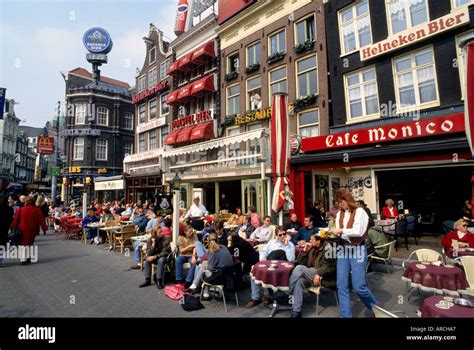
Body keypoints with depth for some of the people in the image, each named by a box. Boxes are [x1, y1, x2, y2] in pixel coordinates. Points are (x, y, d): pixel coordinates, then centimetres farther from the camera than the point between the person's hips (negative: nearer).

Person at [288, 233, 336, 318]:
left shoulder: (327, 248, -5)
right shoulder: (312, 249, 17)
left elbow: (328, 266, -15)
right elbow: (300, 262, 17)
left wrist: (318, 274, -27)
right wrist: (305, 250, 4)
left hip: (323, 276, -7)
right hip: (311, 274, 7)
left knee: (299, 268, -28)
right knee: (299, 281, -26)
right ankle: (296, 312, -24)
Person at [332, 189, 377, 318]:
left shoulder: (359, 211, -7)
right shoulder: (339, 213, 10)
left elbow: (359, 231, -17)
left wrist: (342, 230, -13)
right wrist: (334, 234, -7)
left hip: (357, 251, -5)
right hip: (343, 250, 5)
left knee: (358, 286, -1)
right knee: (342, 285, 4)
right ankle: (345, 315, 18)